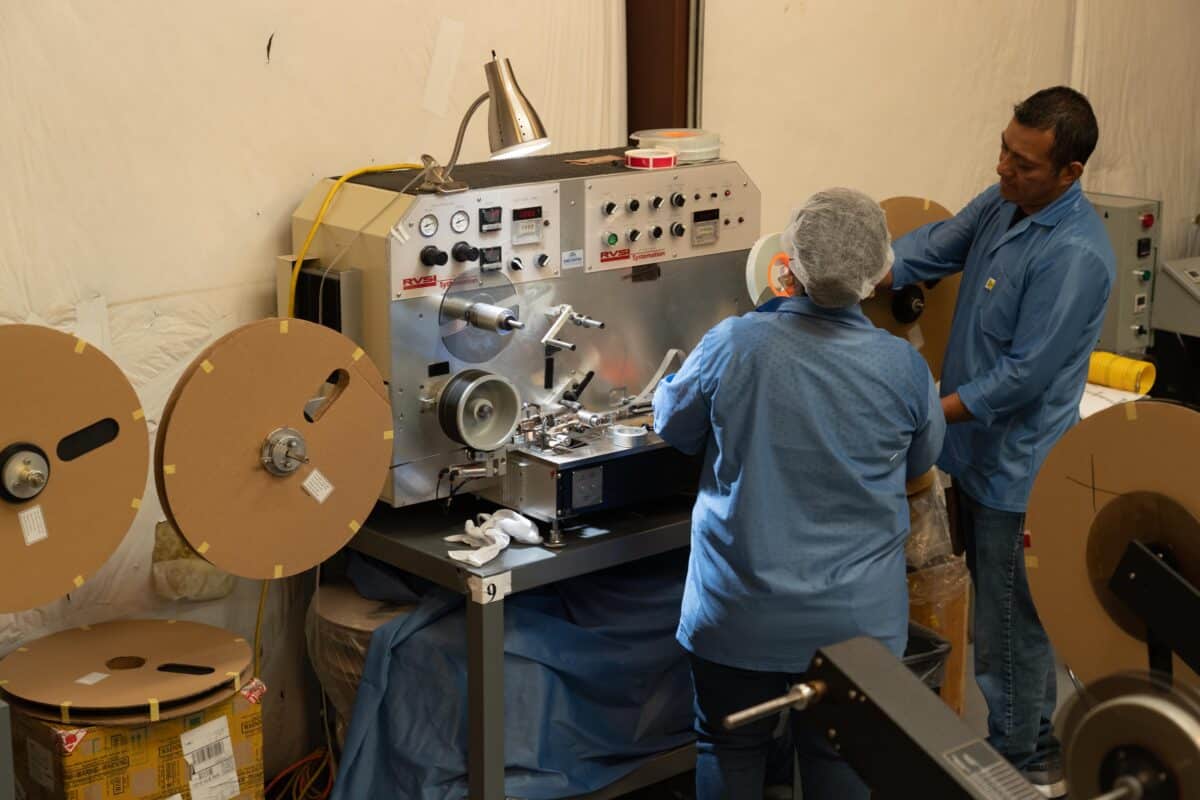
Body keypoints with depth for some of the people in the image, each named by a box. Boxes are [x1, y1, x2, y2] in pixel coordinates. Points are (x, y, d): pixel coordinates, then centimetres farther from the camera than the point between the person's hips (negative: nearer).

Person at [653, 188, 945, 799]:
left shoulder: (731, 345, -18)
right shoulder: (904, 368, -14)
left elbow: (674, 426, 1)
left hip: (742, 611, -1)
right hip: (856, 614, 1)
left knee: (730, 750, 17)